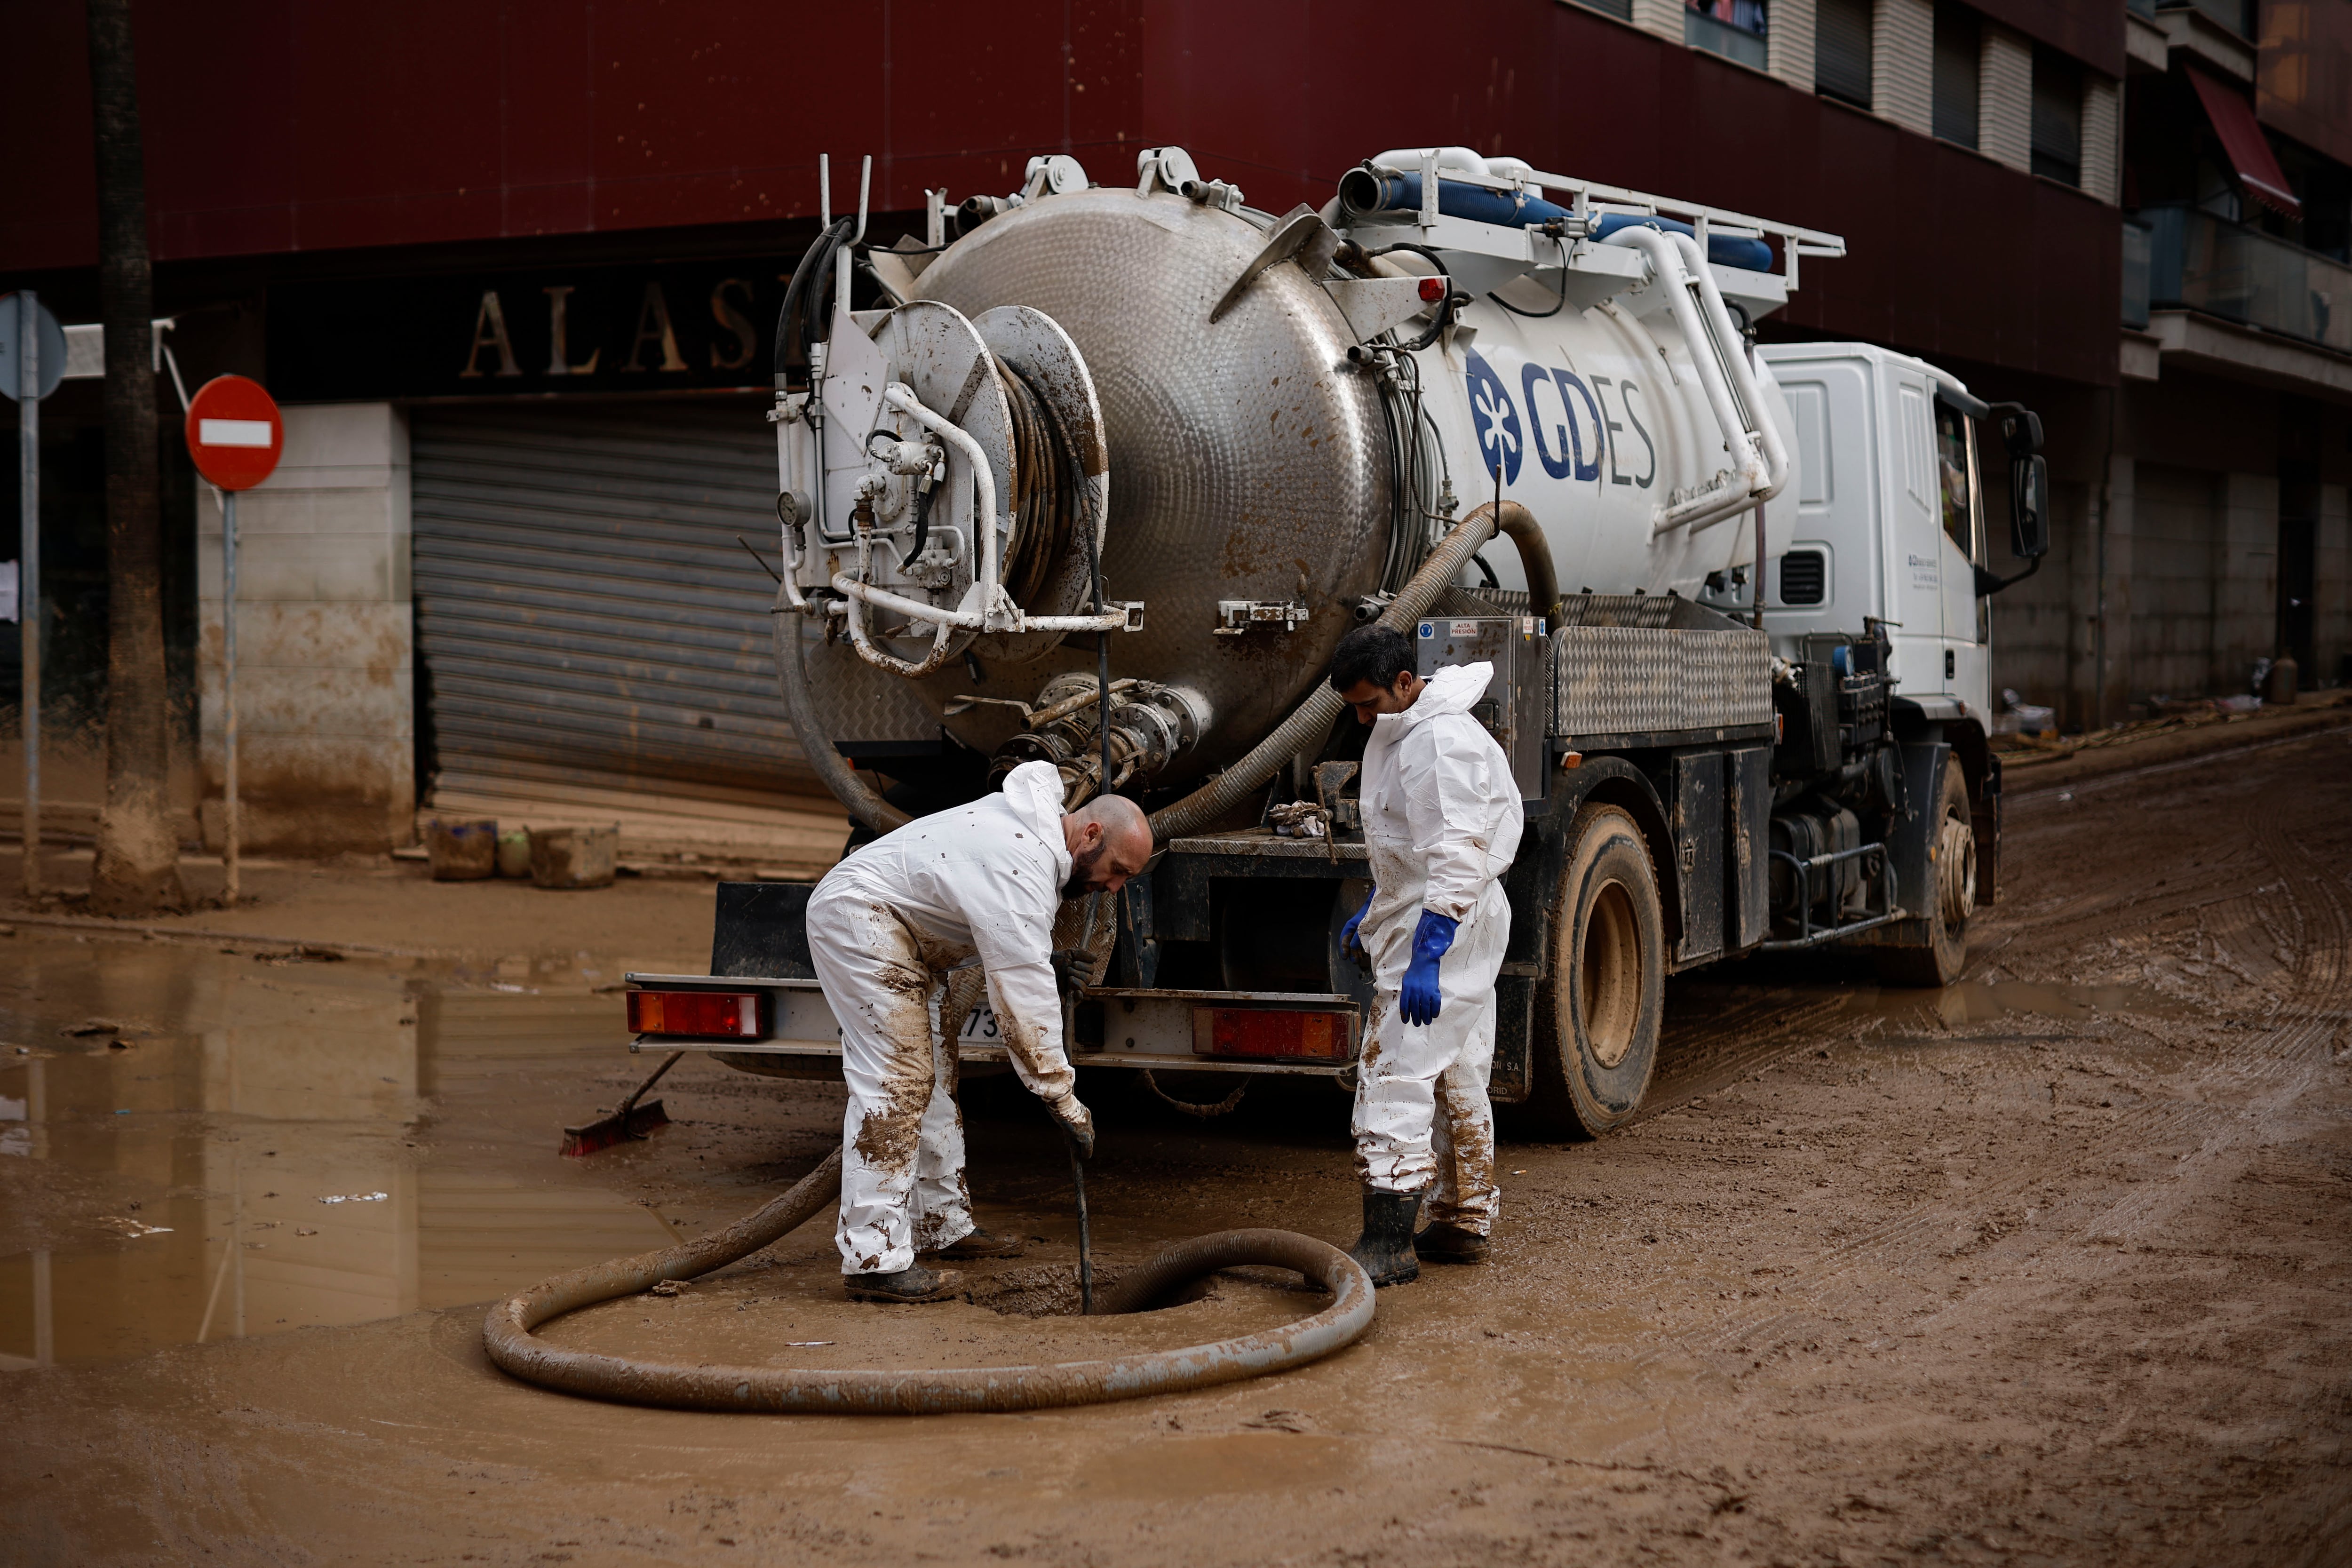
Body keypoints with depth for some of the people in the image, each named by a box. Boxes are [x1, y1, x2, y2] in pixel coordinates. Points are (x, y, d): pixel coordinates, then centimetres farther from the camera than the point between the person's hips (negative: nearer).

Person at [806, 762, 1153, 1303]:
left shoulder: (1043, 817, 7)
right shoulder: (1023, 868, -26)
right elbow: (1023, 990, -29)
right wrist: (1062, 1096, -26)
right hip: (858, 917, -12)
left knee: (933, 1076, 14)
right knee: (895, 1080, -18)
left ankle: (943, 1225, 23)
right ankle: (875, 1258, -22)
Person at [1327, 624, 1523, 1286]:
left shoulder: (1443, 742, -20)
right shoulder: (1400, 731, 14)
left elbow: (1459, 858, -28)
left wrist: (1426, 956, -32)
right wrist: (1375, 909, 30)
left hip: (1446, 926, -11)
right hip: (1421, 915, 11)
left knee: (1398, 1074, -14)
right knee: (1455, 1080, 16)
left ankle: (1389, 1241, -16)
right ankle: (1464, 1225, 24)